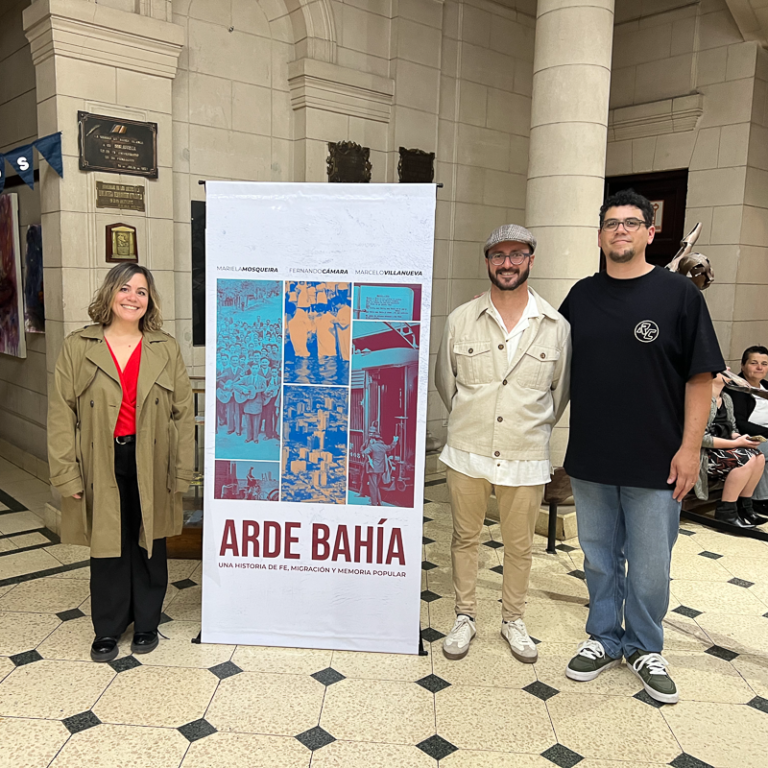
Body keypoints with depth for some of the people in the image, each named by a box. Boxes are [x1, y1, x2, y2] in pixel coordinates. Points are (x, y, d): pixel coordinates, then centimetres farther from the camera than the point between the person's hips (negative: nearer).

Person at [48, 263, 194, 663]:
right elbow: (61, 414, -2)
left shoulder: (166, 349, 2)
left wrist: (182, 472, -2)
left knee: (149, 546, 13)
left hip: (151, 466, 1)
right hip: (101, 465, -1)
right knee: (107, 547, 10)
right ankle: (108, 629, 29)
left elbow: (184, 412, 2)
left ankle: (145, 623, 32)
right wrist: (67, 473, -7)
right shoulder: (77, 347, -1)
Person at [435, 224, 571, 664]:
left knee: (520, 545, 13)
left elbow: (561, 390, 9)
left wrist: (536, 429, 11)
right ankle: (465, 617, 31)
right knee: (466, 537, 13)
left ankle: (514, 620, 34)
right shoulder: (461, 320, -1)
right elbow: (445, 380, 10)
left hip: (526, 458, 0)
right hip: (468, 452, 1)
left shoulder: (556, 326, -2)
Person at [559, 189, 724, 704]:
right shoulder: (582, 296, 6)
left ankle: (645, 649, 30)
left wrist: (690, 446, -9)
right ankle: (605, 640, 34)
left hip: (654, 463, -3)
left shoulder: (678, 294, -5)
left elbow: (700, 376, -5)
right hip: (590, 457, 3)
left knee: (650, 565, 8)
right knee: (599, 557, 15)